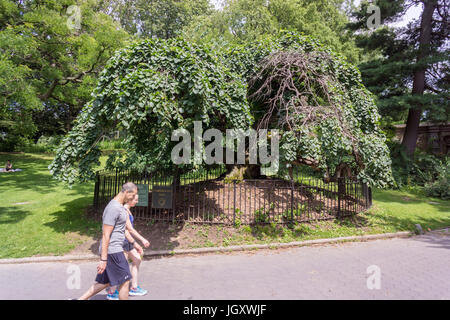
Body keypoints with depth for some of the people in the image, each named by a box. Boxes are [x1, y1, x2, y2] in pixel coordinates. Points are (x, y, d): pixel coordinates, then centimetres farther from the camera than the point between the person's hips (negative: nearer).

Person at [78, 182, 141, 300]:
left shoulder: (121, 206, 13)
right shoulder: (113, 208, -20)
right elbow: (106, 235, -21)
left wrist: (134, 243, 25)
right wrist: (103, 259, -21)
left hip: (115, 249, 10)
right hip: (112, 251, -10)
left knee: (105, 282, 17)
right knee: (125, 281, 3)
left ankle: (80, 299, 25)